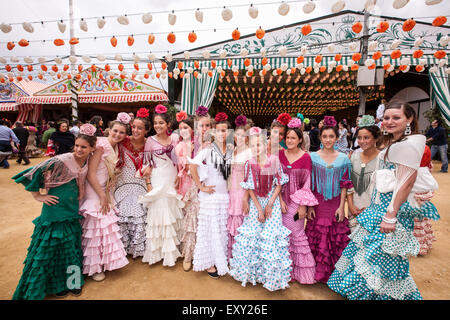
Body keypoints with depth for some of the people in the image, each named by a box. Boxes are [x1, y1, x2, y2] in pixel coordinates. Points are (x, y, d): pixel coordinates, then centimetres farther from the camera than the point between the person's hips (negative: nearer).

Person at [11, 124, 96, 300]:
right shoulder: (61, 161, -21)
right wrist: (38, 195, -9)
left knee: (71, 245, 16)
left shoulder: (87, 163, -2)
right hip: (55, 209, -5)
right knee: (51, 246, 8)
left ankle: (72, 281, 34)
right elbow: (33, 174, -16)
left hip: (72, 210, 6)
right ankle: (54, 283, 29)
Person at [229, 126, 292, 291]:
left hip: (272, 203, -1)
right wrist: (259, 209, -8)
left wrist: (269, 205, -8)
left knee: (271, 237, 0)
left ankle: (272, 275, 21)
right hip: (255, 203, 1)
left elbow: (279, 184, -4)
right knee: (251, 236, 7)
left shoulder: (274, 160, -9)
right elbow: (250, 188, -4)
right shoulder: (250, 163, -6)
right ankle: (251, 271, 30)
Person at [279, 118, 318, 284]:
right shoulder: (280, 154, 1)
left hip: (297, 201, -3)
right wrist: (280, 200, -6)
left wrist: (303, 205, -9)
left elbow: (307, 183, -7)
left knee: (297, 233, 5)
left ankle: (302, 270, 25)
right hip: (283, 200, 3)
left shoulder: (305, 157, -7)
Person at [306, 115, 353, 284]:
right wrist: (309, 206, -6)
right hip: (317, 203, -1)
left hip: (335, 204, 1)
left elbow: (344, 185, 3)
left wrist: (341, 207, -3)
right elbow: (309, 184, -1)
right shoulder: (313, 157, -1)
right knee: (316, 237, 5)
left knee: (335, 239, 8)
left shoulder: (343, 159, 3)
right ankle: (316, 272, 22)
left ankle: (333, 273, 27)